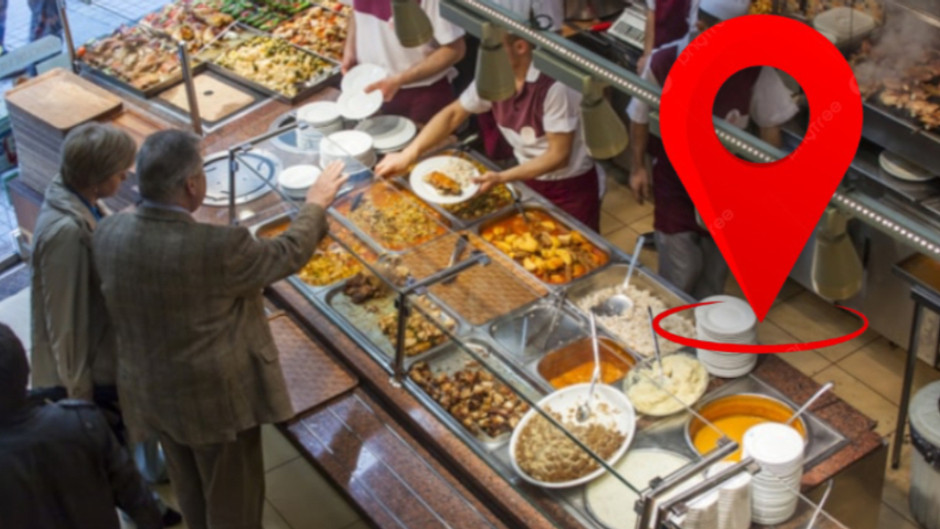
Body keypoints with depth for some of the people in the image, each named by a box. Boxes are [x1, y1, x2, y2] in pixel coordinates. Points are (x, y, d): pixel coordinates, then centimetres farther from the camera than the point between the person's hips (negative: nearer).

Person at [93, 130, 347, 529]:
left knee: (189, 488, 29)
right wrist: (316, 204, 4)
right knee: (234, 496, 18)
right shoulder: (217, 248, -32)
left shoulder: (109, 233, -14)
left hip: (150, 390, 6)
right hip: (216, 396, -6)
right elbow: (288, 254, -14)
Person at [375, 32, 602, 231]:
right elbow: (453, 114, -1)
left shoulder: (555, 86, -29)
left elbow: (558, 155, -24)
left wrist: (502, 177, -30)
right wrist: (407, 155, -10)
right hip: (528, 179, 6)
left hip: (569, 188, -5)